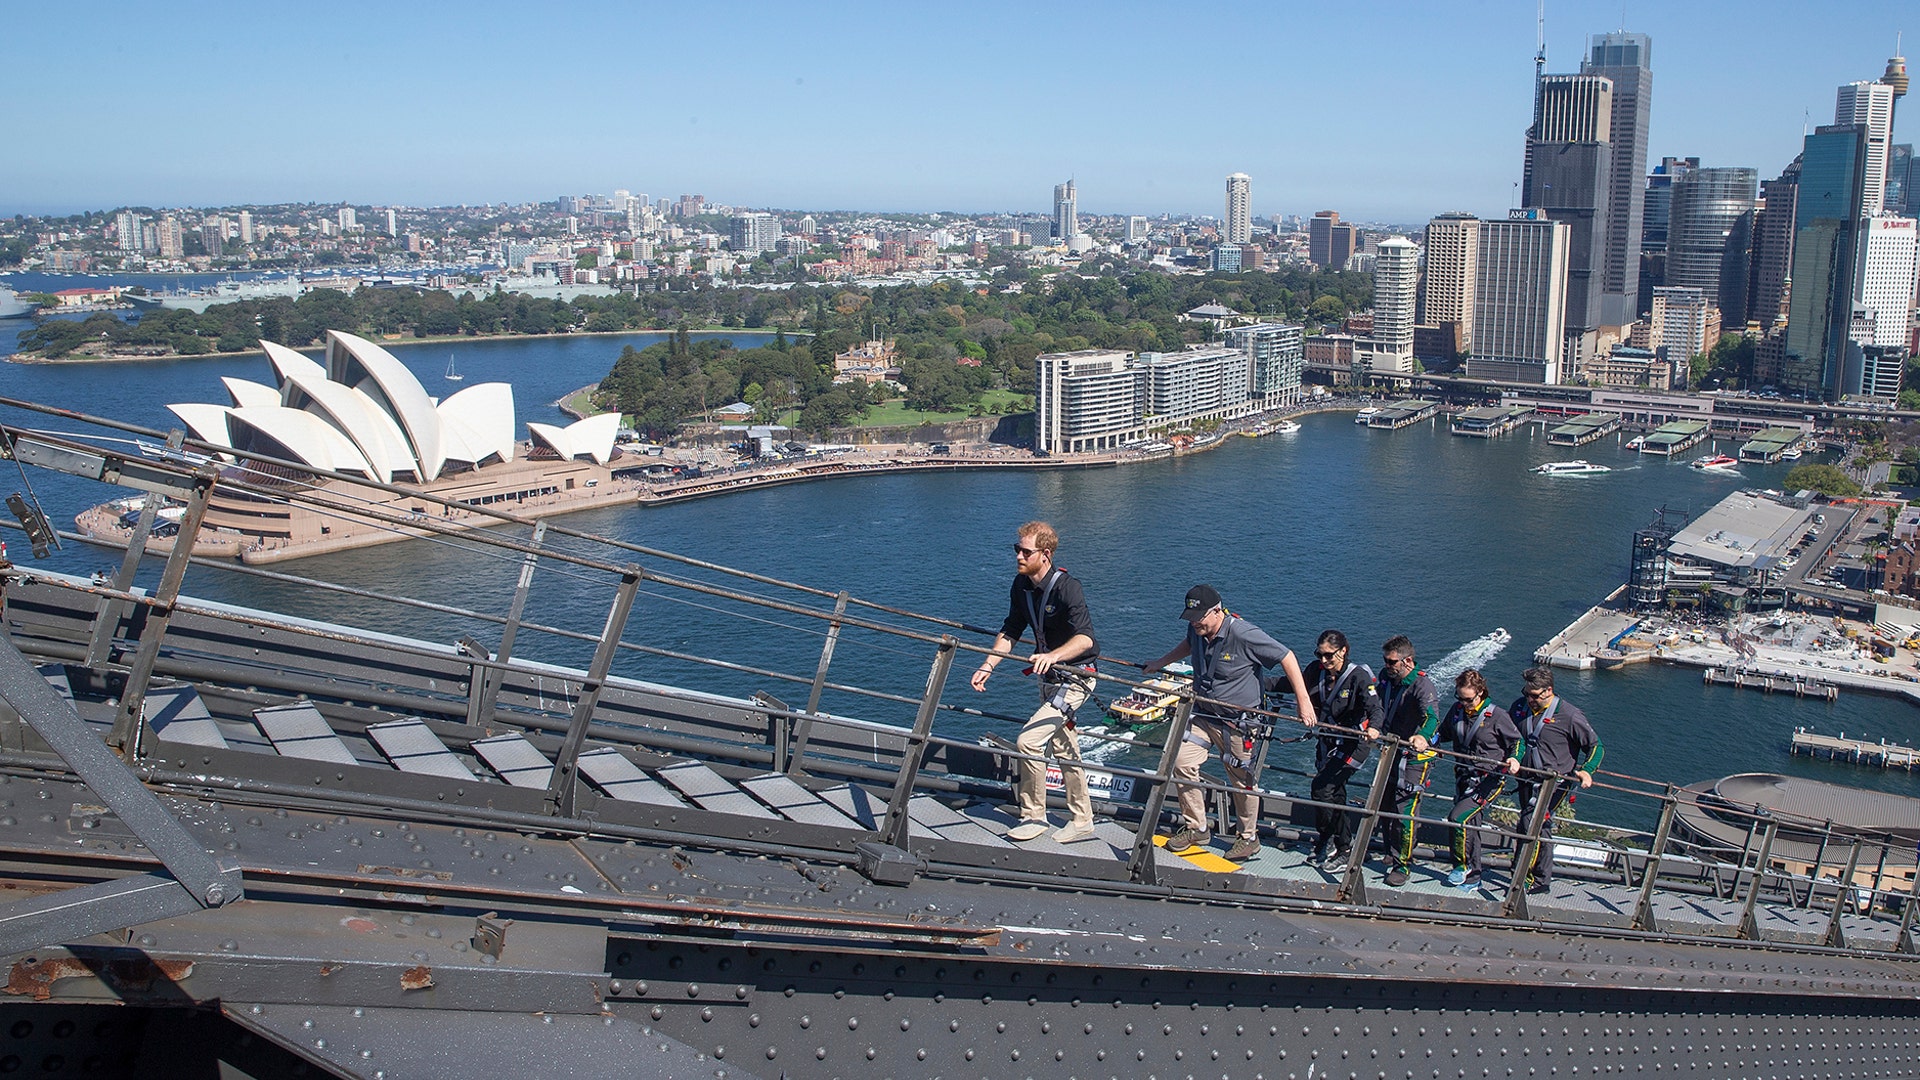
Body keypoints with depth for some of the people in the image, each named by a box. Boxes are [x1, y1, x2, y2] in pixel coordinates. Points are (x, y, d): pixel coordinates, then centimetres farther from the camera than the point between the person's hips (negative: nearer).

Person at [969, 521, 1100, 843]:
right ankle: (1082, 822, 30)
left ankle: (1034, 817, 0)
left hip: (1075, 678, -9)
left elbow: (1085, 638, -37)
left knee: (1028, 741, -17)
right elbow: (1011, 631, 8)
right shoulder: (1022, 585, -1)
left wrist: (1052, 656, -53)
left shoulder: (1066, 588, -26)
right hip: (1049, 677, 9)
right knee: (1064, 749, 17)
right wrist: (987, 666, -3)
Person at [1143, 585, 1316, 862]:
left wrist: (1304, 701, -16)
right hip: (1204, 717, 6)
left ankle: (1249, 839, 25)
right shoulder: (1197, 630, -3)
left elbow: (1286, 657, -17)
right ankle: (1195, 828, 9)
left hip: (1237, 722, -6)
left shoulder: (1244, 634, -24)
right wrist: (1160, 663, 24)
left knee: (1242, 781, 5)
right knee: (1182, 763, -7)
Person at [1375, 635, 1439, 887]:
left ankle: (1403, 864, 2)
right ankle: (1391, 853, 33)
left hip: (1415, 756, -7)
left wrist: (1423, 736, -57)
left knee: (1405, 811, -10)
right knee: (1384, 806, 14)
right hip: (1390, 751, 7)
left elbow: (1432, 715, -39)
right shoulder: (1385, 677, 2)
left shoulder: (1422, 685, -21)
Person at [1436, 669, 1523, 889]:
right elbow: (1442, 734, 20)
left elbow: (1518, 741, -3)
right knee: (1470, 826, 8)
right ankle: (1472, 878, 19)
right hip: (1464, 778, 6)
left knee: (1459, 818, -20)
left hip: (1490, 779, -6)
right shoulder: (1457, 711, 5)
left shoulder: (1497, 715, -11)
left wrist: (1514, 758, -22)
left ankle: (1465, 864, 0)